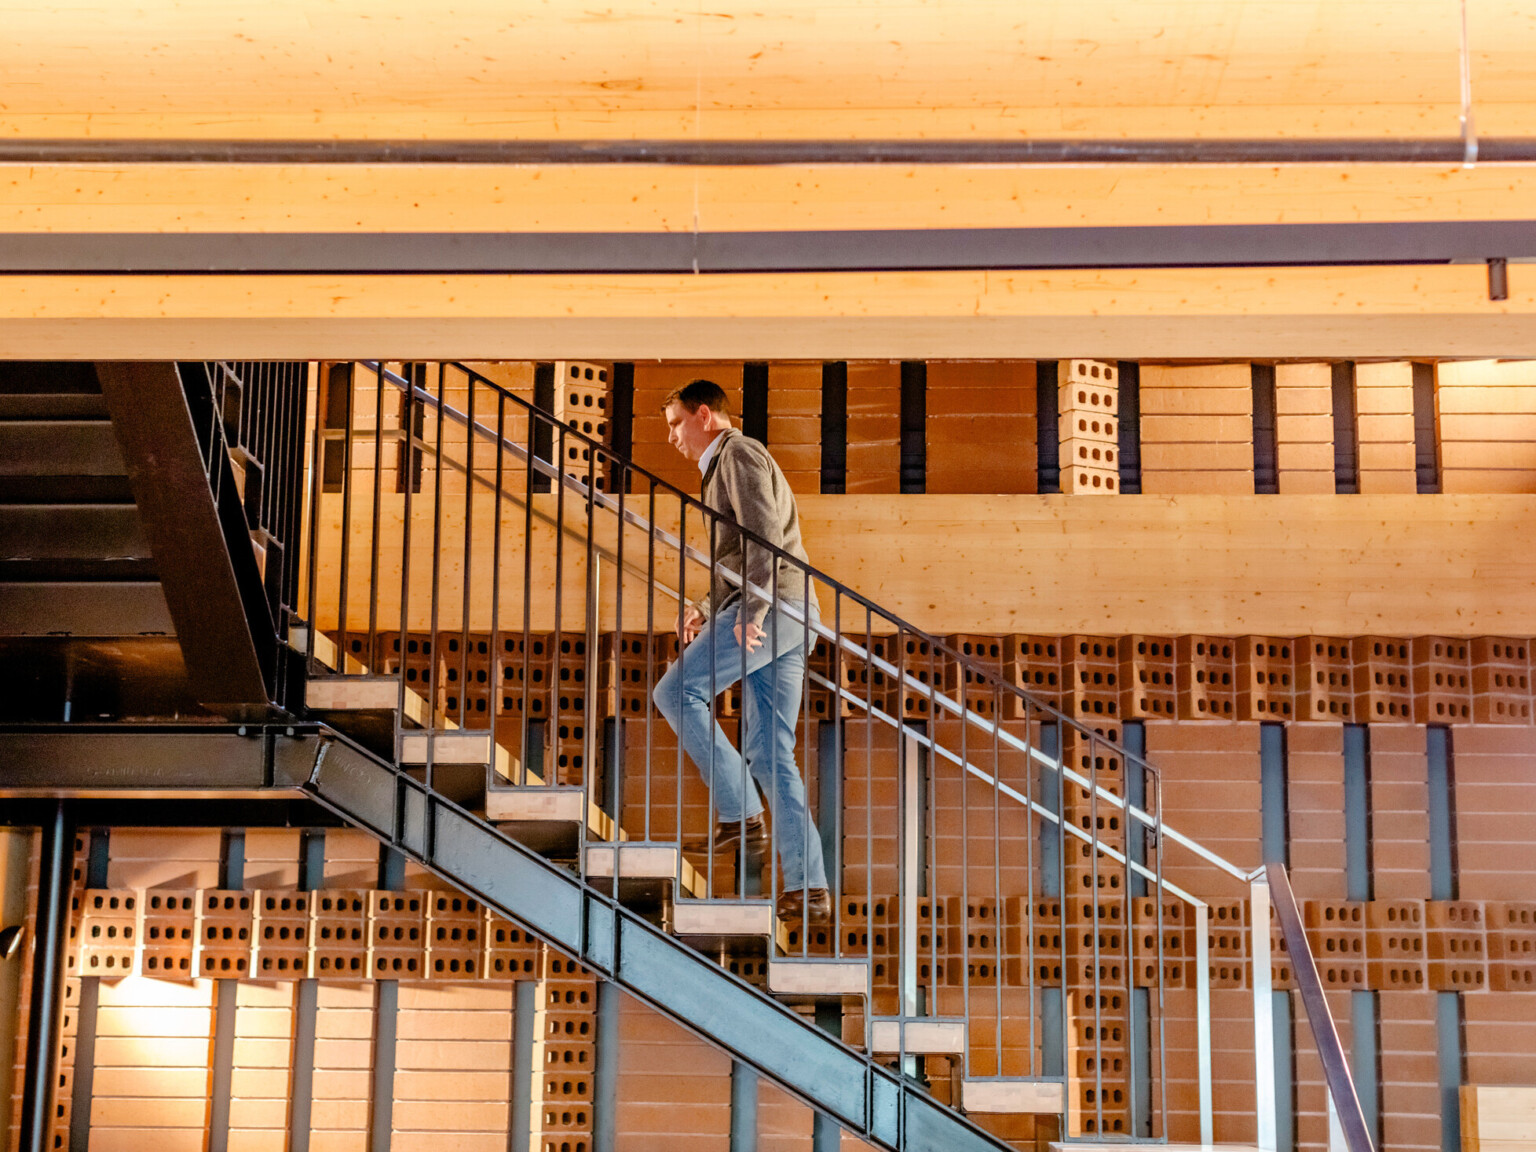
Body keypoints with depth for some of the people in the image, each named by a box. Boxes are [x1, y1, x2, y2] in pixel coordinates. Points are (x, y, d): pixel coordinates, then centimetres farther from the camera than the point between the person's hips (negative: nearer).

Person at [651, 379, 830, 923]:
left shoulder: (738, 454, -2)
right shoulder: (724, 465, 30)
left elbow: (764, 533, -16)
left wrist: (750, 610, -23)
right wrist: (705, 609, 19)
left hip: (772, 609, -10)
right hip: (781, 615, 10)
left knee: (676, 691, -9)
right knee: (769, 752, 3)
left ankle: (741, 814, -10)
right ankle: (808, 887, -2)